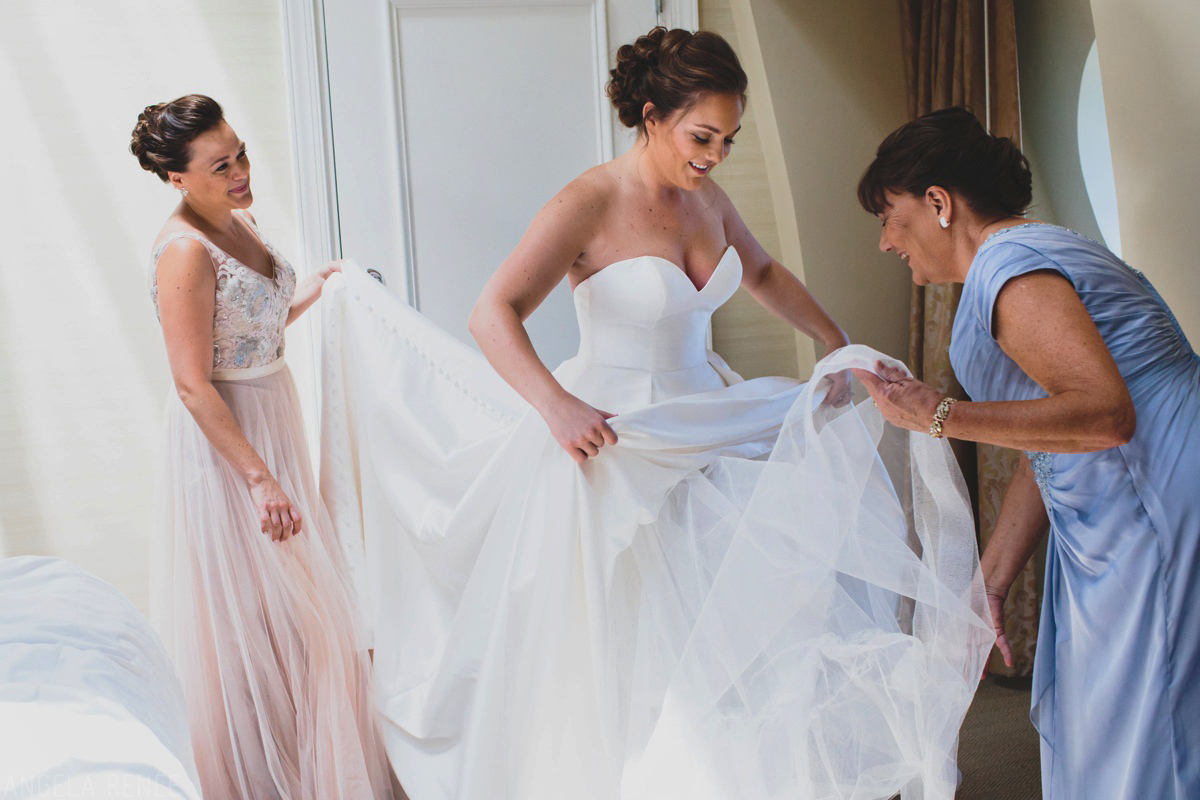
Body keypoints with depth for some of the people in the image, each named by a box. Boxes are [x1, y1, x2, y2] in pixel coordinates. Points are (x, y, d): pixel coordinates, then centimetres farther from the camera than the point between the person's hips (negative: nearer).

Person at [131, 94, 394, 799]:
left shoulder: (239, 219, 4)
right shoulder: (185, 251, -23)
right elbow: (194, 385, -25)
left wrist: (313, 293, 5)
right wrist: (259, 479, -26)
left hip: (274, 420, 9)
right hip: (224, 439, -9)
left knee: (300, 599, 20)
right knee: (250, 611, 4)